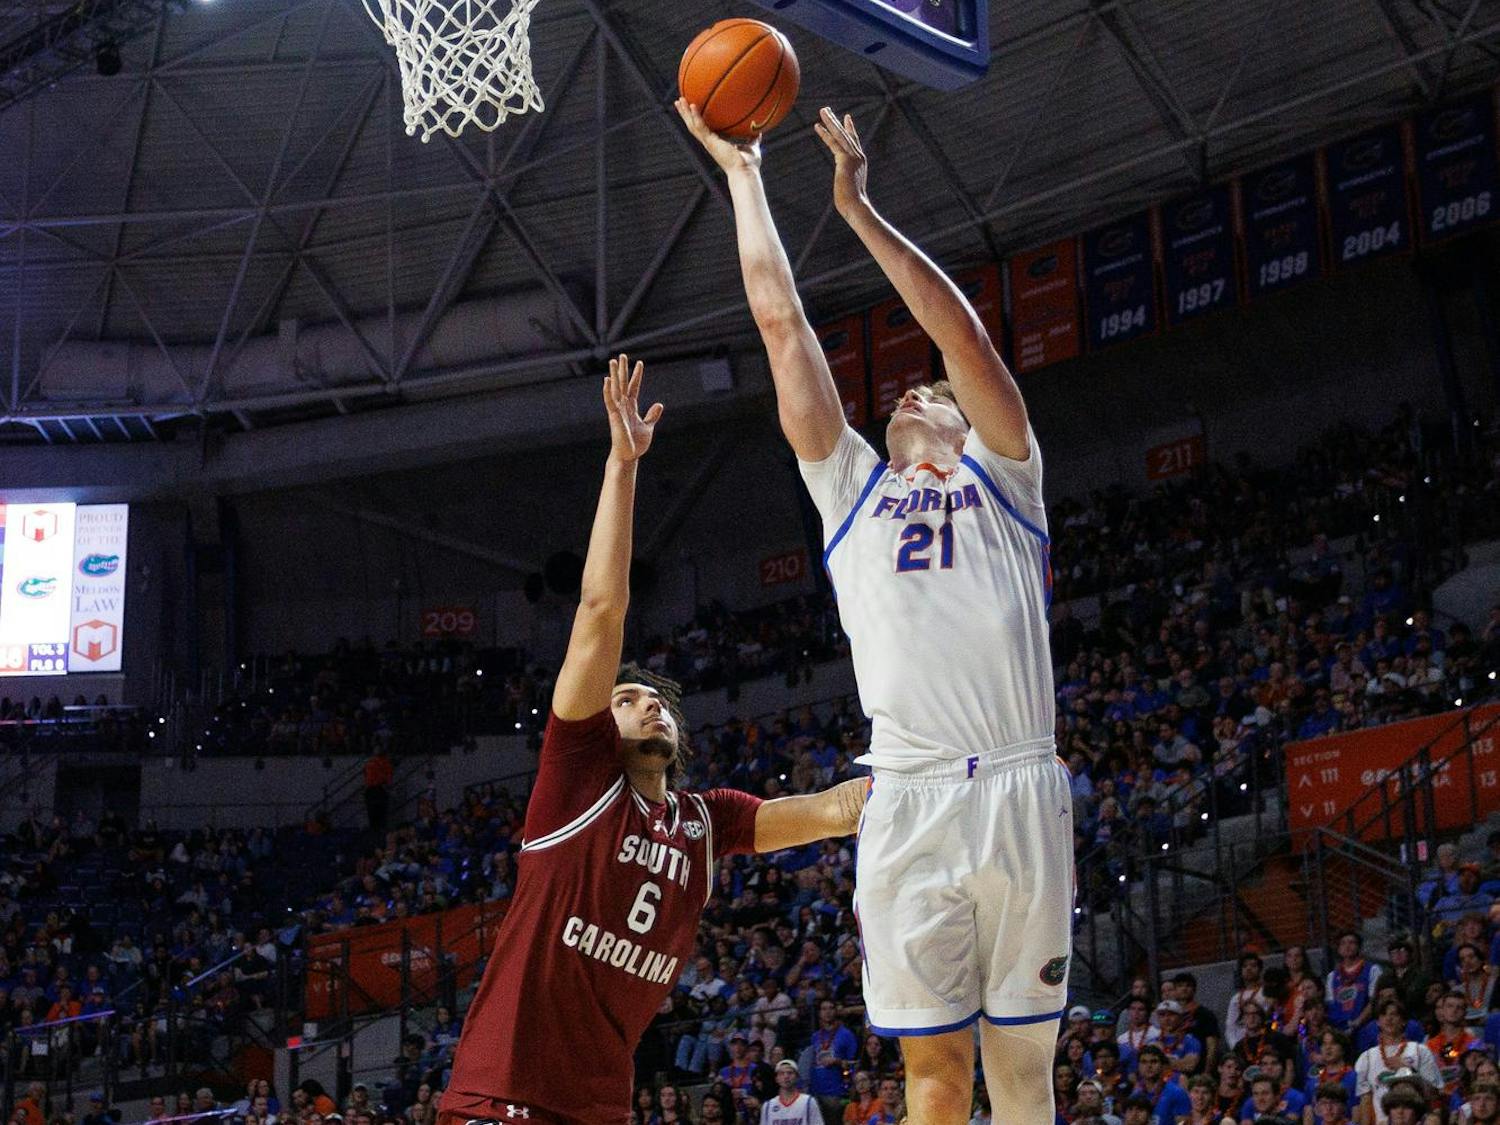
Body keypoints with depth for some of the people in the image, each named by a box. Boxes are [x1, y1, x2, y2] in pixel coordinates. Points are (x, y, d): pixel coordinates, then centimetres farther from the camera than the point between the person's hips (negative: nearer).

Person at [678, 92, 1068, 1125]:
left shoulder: (1002, 475, 18)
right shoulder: (851, 487, 22)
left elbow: (963, 335, 5)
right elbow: (781, 322, 20)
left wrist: (859, 206, 6)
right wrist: (742, 175, 22)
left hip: (1022, 795, -1)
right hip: (909, 801, 1)